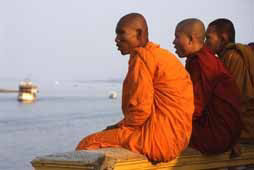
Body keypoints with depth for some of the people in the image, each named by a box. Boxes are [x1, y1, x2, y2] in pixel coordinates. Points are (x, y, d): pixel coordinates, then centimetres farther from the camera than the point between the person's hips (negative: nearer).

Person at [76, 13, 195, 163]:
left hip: (159, 139, -11)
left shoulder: (142, 57, -12)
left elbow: (141, 109, -18)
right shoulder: (160, 55, 19)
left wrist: (120, 126, -1)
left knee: (88, 145, -6)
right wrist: (120, 125, 13)